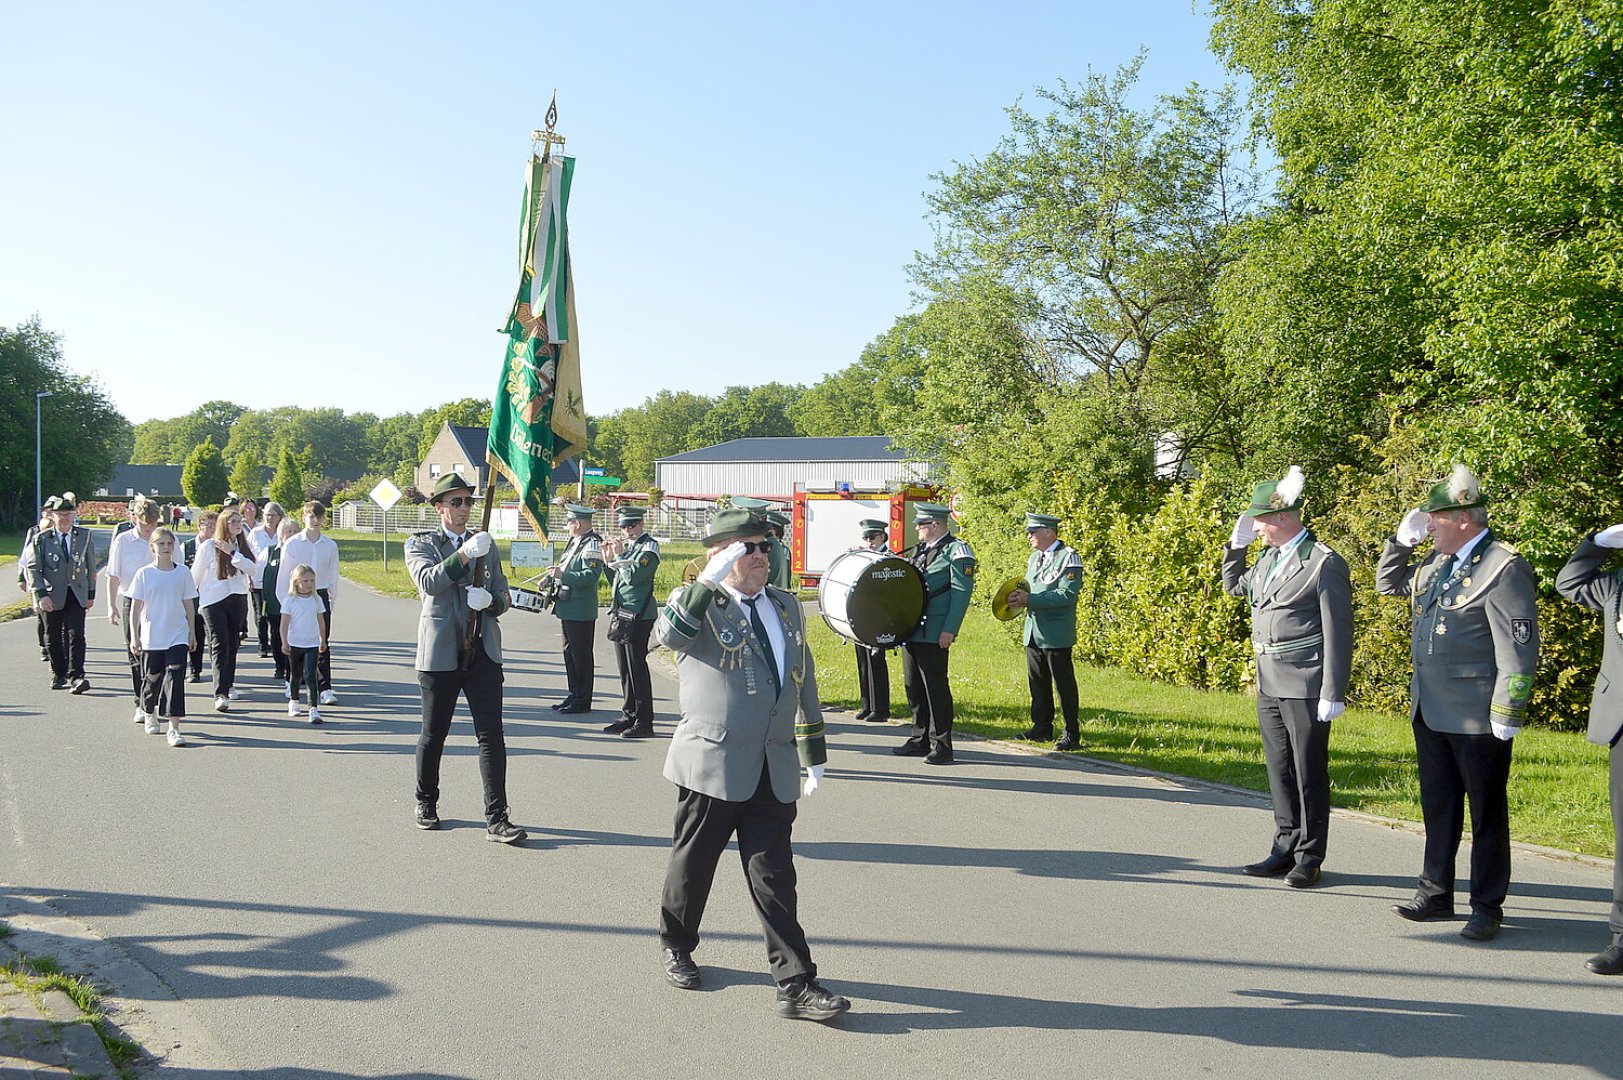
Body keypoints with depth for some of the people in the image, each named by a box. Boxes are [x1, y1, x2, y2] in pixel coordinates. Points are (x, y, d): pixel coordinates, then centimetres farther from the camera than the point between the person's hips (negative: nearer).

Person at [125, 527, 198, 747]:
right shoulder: (144, 574, -1)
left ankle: (174, 728, -12)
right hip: (152, 636, 0)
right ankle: (149, 714, 40)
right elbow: (136, 607, 1)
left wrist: (192, 633, 10)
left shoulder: (182, 572, 3)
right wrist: (134, 636, -3)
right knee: (153, 678, 12)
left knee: (175, 677, -10)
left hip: (178, 636, 0)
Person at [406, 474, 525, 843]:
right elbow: (428, 581, -17)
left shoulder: (486, 545, 14)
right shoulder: (420, 544, 3)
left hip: (483, 653, 2)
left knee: (491, 736, -5)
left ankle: (496, 819, -5)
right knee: (433, 734, 10)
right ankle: (426, 803, 31)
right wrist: (464, 554, -30)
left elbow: (504, 597, 12)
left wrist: (490, 600, -11)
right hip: (440, 653, -2)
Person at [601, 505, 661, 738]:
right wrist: (609, 559, 7)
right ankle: (628, 716, 21)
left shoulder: (649, 546, -8)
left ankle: (644, 722, -2)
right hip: (621, 612, 9)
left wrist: (618, 556, -10)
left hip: (639, 614, -8)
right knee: (625, 667, 13)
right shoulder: (627, 546, 16)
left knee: (637, 666, -6)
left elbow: (633, 577, -19)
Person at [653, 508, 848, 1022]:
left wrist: (813, 752, 21)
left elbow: (804, 681, 21)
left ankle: (796, 985, 3)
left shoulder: (786, 606, 14)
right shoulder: (698, 604, -4)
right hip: (711, 762, -4)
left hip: (775, 771, 4)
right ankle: (677, 947, 36)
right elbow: (668, 635, -27)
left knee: (775, 878, 2)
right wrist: (708, 580, -30)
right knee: (692, 864, 12)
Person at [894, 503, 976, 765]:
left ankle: (942, 746, 1)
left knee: (936, 688, -4)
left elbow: (961, 593, -14)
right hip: (911, 632, 8)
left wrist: (949, 630, -19)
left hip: (934, 633, -8)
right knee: (914, 687, 12)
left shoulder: (957, 551, -8)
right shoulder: (921, 550, 17)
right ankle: (920, 740, 22)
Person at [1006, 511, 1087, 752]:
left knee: (1064, 684, -3)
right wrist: (1019, 596, 0)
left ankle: (1072, 734, 3)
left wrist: (1029, 599, -21)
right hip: (1034, 632, 8)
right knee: (1037, 682, 14)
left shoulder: (1069, 558, -11)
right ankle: (1042, 727, 24)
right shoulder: (1034, 558, 15)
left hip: (1056, 635, -8)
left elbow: (1067, 595, -20)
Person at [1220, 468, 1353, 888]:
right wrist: (1236, 544, 14)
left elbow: (1337, 633, -13)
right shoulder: (1267, 560, 12)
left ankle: (1309, 857, 12)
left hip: (1304, 688, -8)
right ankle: (1286, 849, 23)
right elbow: (1233, 585, 31)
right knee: (1280, 771, 14)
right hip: (1269, 686, 8)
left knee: (1309, 773, 2)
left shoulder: (1325, 564, -12)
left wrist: (1333, 694, -16)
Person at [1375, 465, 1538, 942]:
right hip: (1430, 711, 8)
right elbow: (1388, 584, 27)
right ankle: (1436, 893, 28)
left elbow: (1519, 647, -18)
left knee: (1487, 812, 5)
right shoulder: (1436, 563, 9)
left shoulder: (1504, 568, -15)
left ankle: (1487, 907, 15)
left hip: (1478, 718, -8)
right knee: (1438, 806, 16)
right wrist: (1402, 540, 11)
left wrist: (1508, 714, -18)